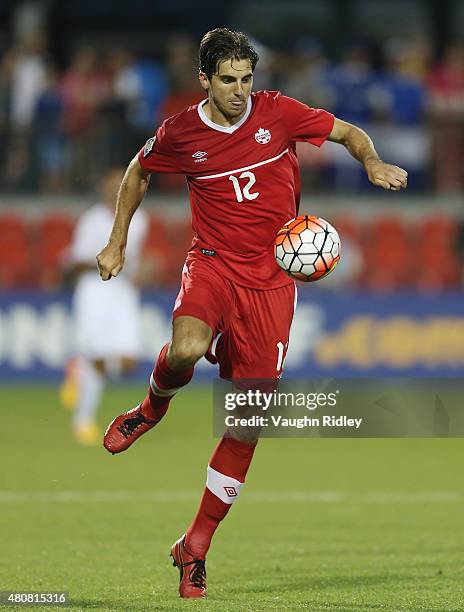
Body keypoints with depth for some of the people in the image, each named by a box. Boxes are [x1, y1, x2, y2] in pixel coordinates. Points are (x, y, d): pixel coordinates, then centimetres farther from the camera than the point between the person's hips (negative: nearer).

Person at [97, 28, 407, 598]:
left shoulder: (277, 113, -3)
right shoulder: (179, 134, -2)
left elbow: (349, 132, 10)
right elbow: (138, 171, 19)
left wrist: (374, 163, -11)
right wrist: (117, 243, 17)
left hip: (271, 281, 1)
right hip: (213, 264, -1)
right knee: (186, 348, -36)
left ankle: (195, 548, 8)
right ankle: (153, 407, 2)